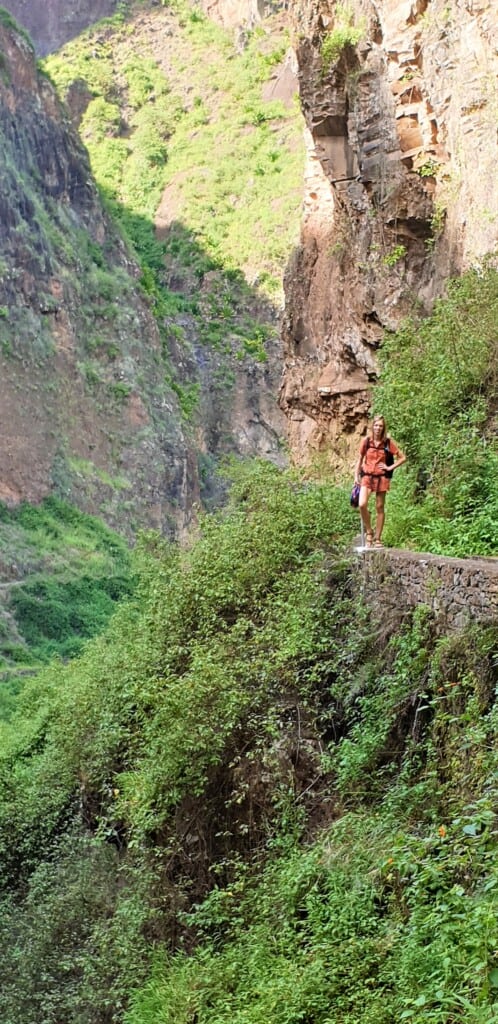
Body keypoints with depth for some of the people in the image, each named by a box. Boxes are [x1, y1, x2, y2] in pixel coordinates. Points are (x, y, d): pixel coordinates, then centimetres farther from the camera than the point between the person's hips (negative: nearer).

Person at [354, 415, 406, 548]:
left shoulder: (388, 442, -2)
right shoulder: (366, 441, 1)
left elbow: (403, 458, 3)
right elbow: (360, 459, 11)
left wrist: (390, 467, -4)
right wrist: (356, 475, 6)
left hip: (382, 477, 0)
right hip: (367, 476, 0)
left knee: (380, 508, 4)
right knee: (362, 504, -19)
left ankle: (377, 539, 12)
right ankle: (369, 532, 1)